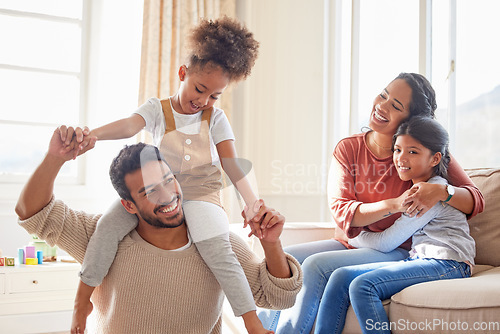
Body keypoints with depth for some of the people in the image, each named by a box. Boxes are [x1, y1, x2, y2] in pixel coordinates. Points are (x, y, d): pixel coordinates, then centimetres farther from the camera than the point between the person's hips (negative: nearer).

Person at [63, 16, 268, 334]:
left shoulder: (216, 118, 2)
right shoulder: (158, 108, 1)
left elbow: (233, 165, -5)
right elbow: (129, 125, -20)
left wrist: (254, 203, -21)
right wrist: (92, 134, -42)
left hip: (201, 193, -1)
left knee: (216, 247, -29)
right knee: (110, 224, -23)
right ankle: (82, 301, -7)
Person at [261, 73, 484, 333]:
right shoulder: (348, 148, 0)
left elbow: (476, 201, -7)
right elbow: (340, 211, -11)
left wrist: (441, 191, -29)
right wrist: (394, 205, -25)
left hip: (394, 252, -4)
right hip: (347, 243, 4)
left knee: (316, 265, -27)